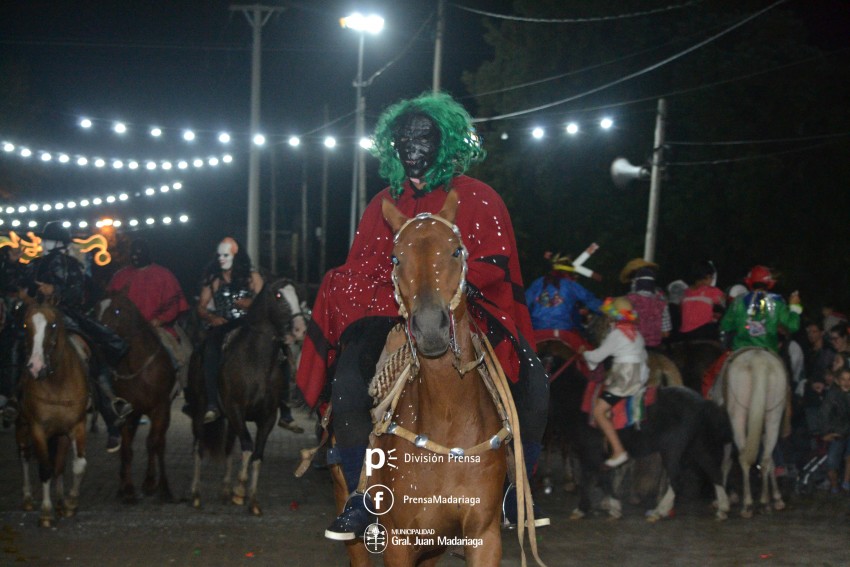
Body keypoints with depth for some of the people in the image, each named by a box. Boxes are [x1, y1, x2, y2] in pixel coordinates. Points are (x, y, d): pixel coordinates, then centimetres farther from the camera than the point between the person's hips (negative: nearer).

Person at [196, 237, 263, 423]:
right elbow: (201, 308, 14)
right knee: (211, 348, -32)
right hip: (222, 325, 0)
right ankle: (212, 405, -32)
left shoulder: (253, 278, 13)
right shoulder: (213, 280, 17)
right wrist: (212, 318, -7)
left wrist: (249, 304, -13)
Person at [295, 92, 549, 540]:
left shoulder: (476, 198, 3)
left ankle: (512, 497, -1)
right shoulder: (385, 204, 12)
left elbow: (495, 263, -3)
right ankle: (361, 499, -13)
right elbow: (362, 269, 10)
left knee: (531, 388, -20)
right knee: (348, 382, -26)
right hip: (394, 313, 1)